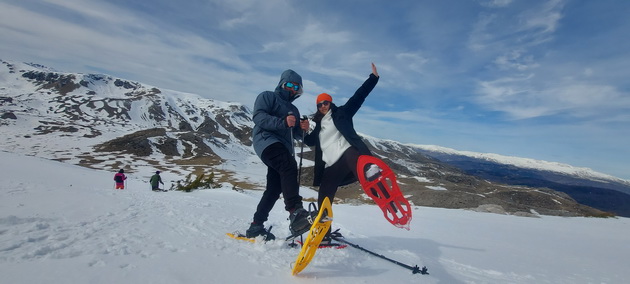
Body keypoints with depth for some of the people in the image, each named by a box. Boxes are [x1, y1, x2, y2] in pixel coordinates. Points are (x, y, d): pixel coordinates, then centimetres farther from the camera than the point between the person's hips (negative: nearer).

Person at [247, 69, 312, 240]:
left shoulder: (294, 110, 30)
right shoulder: (267, 96, 10)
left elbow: (296, 135, 24)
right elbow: (258, 117, -9)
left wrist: (302, 129, 0)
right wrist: (283, 122, -22)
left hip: (285, 149, 8)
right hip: (267, 140, -7)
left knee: (275, 188, 1)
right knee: (290, 167, -33)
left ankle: (256, 226, 10)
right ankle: (296, 212, -45)